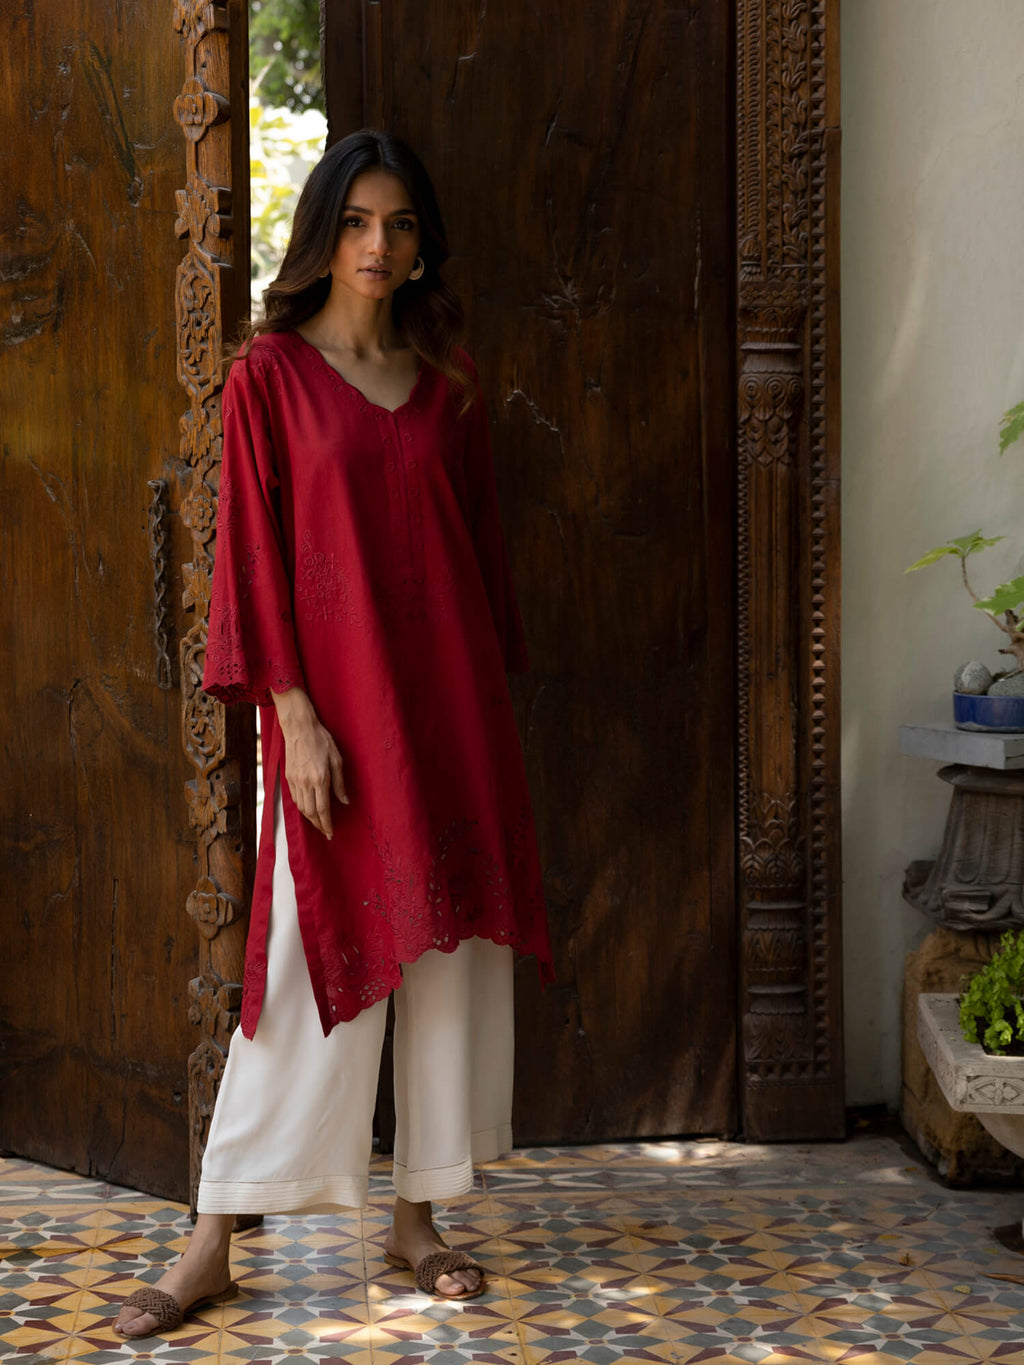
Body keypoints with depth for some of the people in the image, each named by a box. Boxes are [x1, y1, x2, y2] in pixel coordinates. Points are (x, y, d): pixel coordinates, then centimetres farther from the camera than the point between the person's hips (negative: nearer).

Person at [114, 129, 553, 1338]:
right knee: (313, 960, -3)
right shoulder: (271, 372, -2)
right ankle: (212, 1242, 8)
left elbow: (479, 542, 14)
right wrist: (294, 714, -12)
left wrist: (493, 686, 10)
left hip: (449, 700, 5)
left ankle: (417, 1216, 20)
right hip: (334, 702, -4)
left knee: (451, 950, 6)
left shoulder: (446, 378, 10)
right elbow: (254, 554, -6)